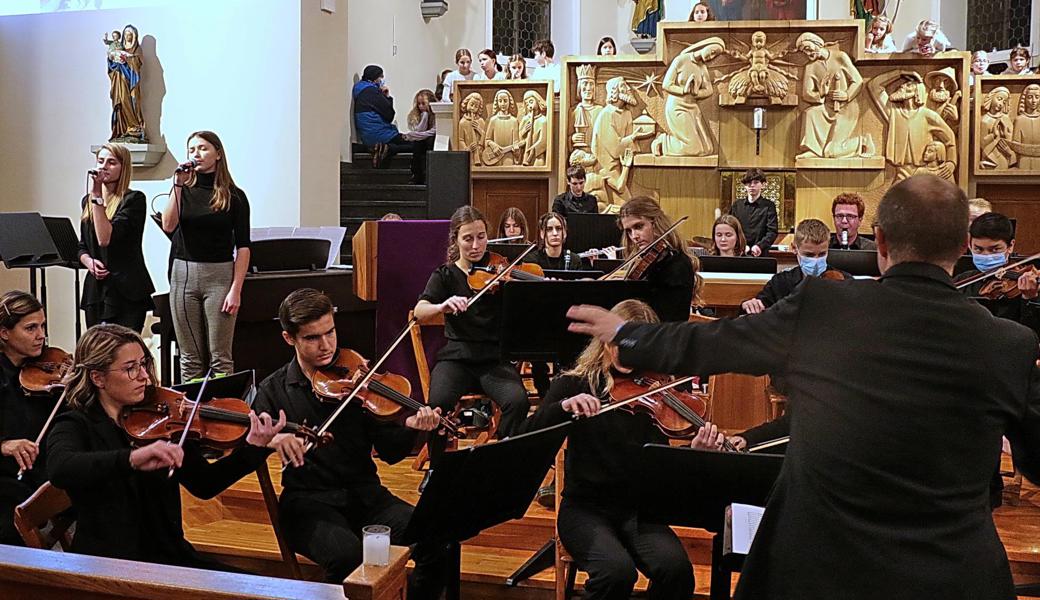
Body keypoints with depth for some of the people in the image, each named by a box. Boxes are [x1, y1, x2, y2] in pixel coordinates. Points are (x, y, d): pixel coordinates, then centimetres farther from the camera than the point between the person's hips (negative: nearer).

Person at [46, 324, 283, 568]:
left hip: (170, 557, 5)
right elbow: (59, 469, -30)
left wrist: (253, 448, -13)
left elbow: (204, 485, 3)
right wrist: (132, 459, -45)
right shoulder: (76, 426, -6)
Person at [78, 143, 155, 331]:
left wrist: (97, 197, -14)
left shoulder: (134, 199, -6)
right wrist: (88, 261, -1)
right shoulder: (87, 201, 15)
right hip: (95, 289, 6)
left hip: (127, 291, -6)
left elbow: (106, 238, -17)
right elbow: (82, 246, 21)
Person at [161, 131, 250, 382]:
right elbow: (168, 226, -7)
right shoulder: (184, 191, 9)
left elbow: (243, 247, -2)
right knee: (190, 358, 6)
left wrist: (236, 290, -9)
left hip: (219, 276, -3)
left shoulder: (234, 196, 1)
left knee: (220, 357, -2)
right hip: (183, 275, 3)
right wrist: (177, 185, -9)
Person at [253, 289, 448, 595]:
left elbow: (390, 453, 1)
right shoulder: (273, 391, 4)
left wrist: (409, 427, -20)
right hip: (309, 501, -2)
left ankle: (415, 593, 5)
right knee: (347, 555, -34)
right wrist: (271, 438, -24)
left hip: (365, 493, 2)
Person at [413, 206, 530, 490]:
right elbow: (419, 312, -10)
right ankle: (435, 466, -4)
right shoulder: (445, 275, 7)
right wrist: (443, 306, -32)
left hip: (495, 359, 0)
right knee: (439, 401, -31)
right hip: (456, 357, 0)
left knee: (518, 400, -30)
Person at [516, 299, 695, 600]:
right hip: (584, 507, -2)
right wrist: (565, 406, -29)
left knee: (676, 567, -26)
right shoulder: (575, 384, 0)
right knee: (617, 570, -30)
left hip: (637, 509, 2)